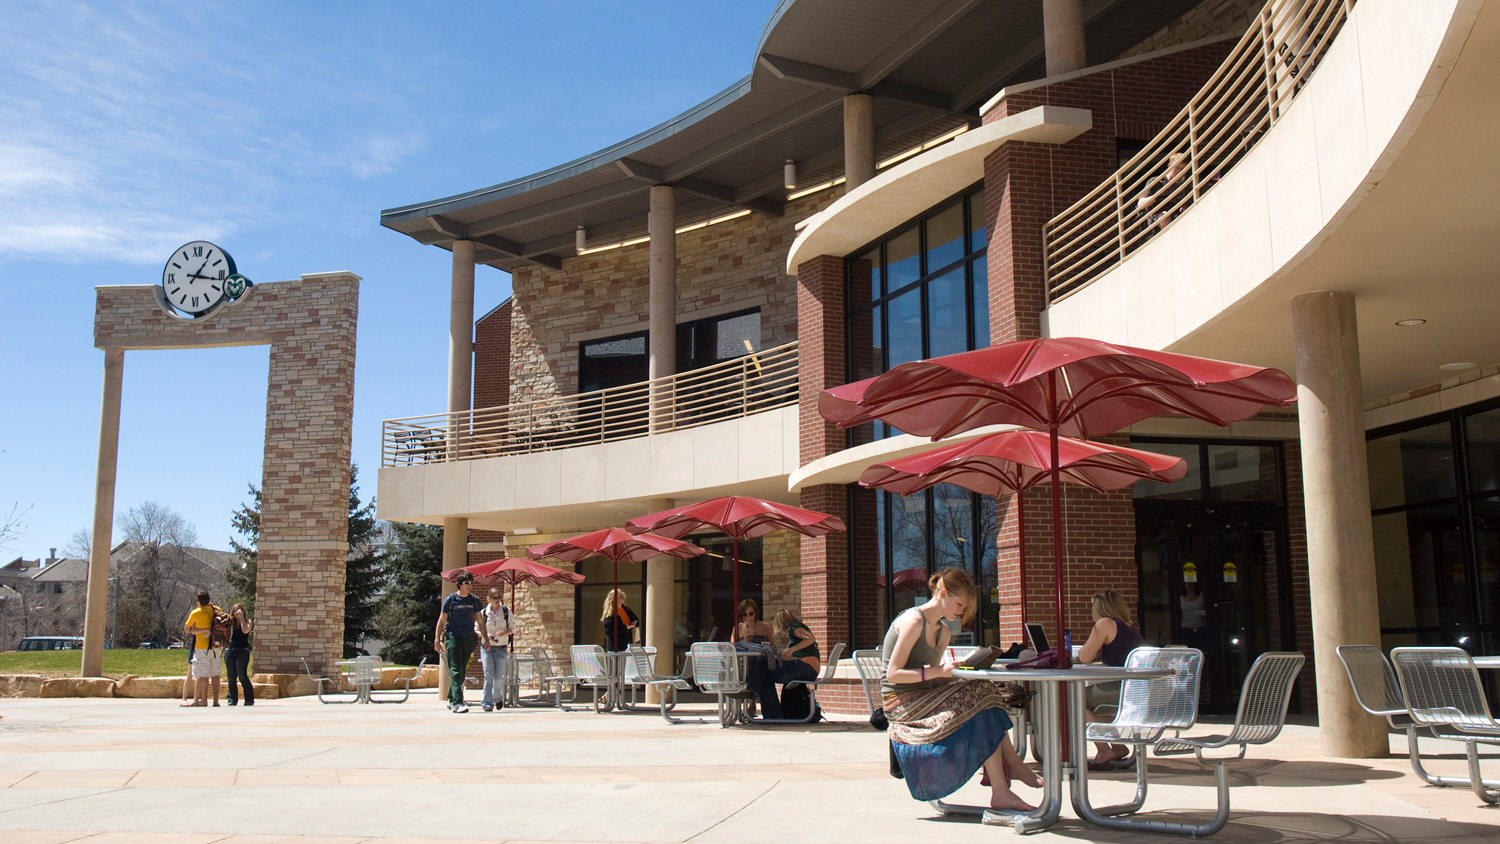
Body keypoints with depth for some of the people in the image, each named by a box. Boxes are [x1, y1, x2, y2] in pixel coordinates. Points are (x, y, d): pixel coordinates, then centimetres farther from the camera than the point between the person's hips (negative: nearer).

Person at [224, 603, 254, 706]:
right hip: (230, 650, 4)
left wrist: (241, 617, -11)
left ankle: (249, 699, -6)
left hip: (242, 651, -4)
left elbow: (245, 630, -17)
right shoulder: (231, 622, 11)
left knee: (242, 675, -11)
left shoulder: (247, 621, 1)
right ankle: (232, 699, 12)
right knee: (231, 676, 5)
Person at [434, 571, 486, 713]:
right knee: (455, 670, -12)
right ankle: (457, 702, -17)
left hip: (469, 639, 4)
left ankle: (451, 700, 21)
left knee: (462, 671, 8)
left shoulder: (474, 600, 10)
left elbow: (480, 621, 16)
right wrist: (437, 640, -4)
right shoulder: (450, 600, 1)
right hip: (453, 637, -4)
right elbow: (441, 621, 3)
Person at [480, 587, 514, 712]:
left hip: (501, 648, 1)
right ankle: (487, 703, -8)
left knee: (499, 677, 0)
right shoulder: (484, 612, 1)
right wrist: (486, 635, -10)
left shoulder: (506, 611, 3)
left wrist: (505, 632, -12)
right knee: (488, 675, -11)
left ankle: (497, 697, 26)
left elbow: (513, 627, 8)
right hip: (487, 647, -1)